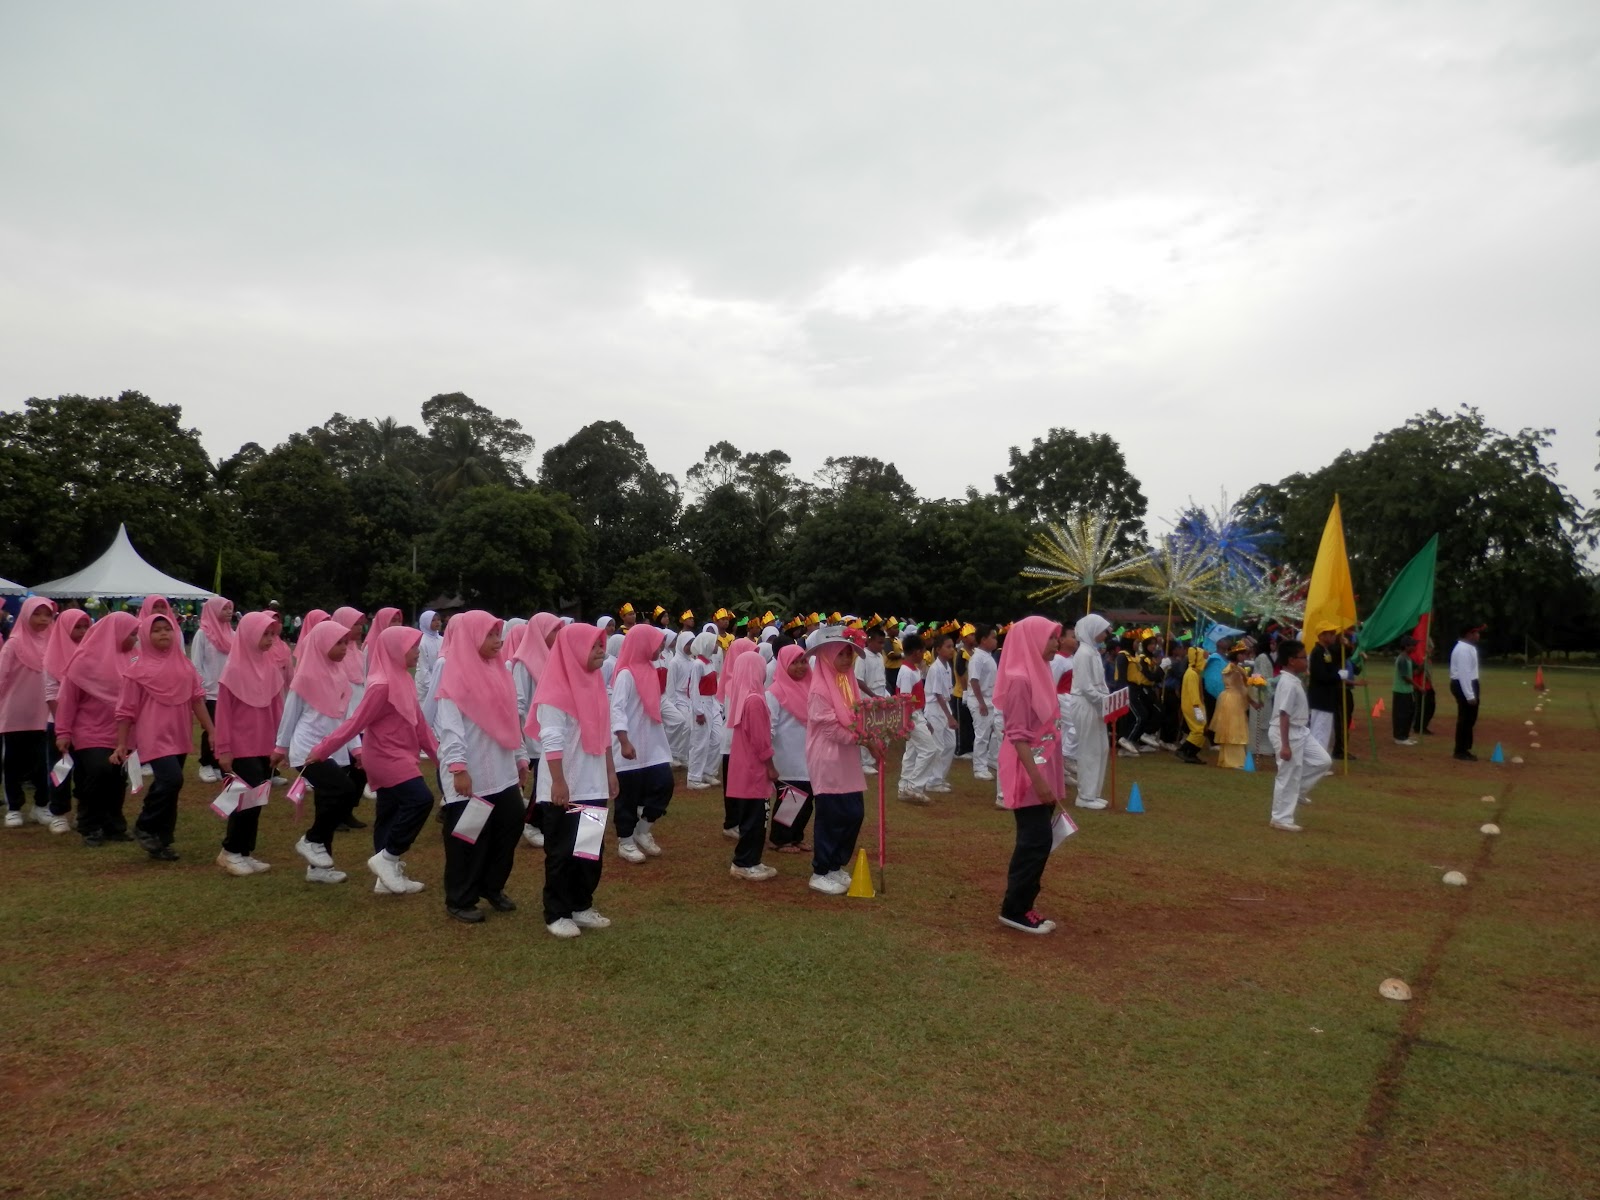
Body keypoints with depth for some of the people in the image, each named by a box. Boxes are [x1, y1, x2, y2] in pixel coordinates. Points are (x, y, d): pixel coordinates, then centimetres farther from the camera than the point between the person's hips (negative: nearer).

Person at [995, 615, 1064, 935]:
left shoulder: (1037, 673, 11)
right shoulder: (1018, 678, -17)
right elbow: (1017, 735, -20)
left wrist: (1048, 777, 18)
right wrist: (1037, 779, -23)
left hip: (1042, 769, 9)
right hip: (1029, 772, -9)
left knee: (1035, 841, 12)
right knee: (1036, 841, -5)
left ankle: (1020, 907, 20)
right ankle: (1014, 910, 7)